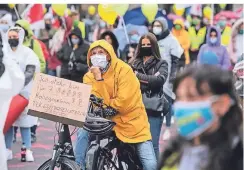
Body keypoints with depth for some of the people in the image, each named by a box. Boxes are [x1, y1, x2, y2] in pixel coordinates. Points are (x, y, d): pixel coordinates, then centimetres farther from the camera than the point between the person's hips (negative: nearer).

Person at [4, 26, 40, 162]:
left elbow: (30, 73, -8)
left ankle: (27, 150, -4)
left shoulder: (28, 53, 1)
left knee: (24, 121, -2)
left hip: (23, 92, -2)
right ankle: (8, 150, 3)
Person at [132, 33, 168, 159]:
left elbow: (159, 80, -13)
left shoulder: (161, 64, 6)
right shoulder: (135, 64, 14)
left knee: (152, 145, -2)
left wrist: (139, 76, -9)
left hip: (153, 110, -2)